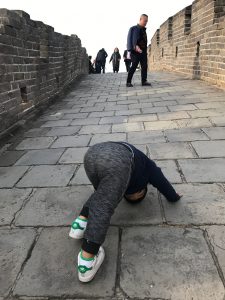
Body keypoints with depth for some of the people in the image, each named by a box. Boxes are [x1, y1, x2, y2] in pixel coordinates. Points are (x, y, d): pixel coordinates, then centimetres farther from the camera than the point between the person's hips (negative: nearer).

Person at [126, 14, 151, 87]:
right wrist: (136, 46, -34)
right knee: (134, 66, -9)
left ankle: (144, 81, 2)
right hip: (136, 51, -8)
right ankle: (128, 82, -4)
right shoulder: (135, 28, -5)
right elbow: (134, 39, -18)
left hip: (143, 51, 8)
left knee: (144, 66, 0)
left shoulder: (143, 30, 18)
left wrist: (145, 51, 17)